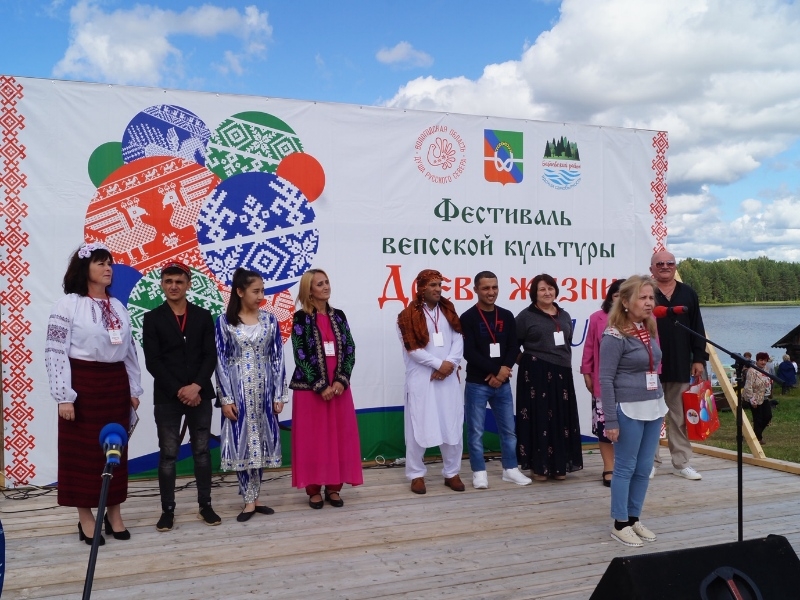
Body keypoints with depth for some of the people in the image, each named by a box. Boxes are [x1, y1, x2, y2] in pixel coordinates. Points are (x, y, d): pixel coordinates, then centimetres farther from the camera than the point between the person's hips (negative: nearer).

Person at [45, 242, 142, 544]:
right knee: (83, 449, 3)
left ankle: (113, 513, 22)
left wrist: (134, 389, 10)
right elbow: (54, 351, -12)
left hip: (116, 385, 5)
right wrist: (63, 396, -16)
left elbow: (130, 351, 14)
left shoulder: (118, 307, 10)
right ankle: (85, 517, 14)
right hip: (84, 385, -5)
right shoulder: (68, 304, -7)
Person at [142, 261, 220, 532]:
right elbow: (152, 361, -5)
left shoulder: (203, 316, 6)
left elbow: (210, 356, 1)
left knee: (202, 452, 8)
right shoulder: (152, 318, 1)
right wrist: (178, 391, -13)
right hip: (167, 397, -2)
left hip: (200, 395, 2)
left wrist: (196, 387, -13)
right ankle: (167, 510, 12)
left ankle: (205, 506, 18)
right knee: (168, 454, 3)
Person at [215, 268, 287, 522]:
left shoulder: (270, 320, 3)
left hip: (264, 390, 2)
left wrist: (279, 394, -1)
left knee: (260, 440, 7)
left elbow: (277, 358, 3)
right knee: (242, 441, 0)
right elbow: (221, 361, -5)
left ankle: (253, 497, 18)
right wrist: (226, 398, -10)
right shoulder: (224, 321, -4)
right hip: (238, 390, -2)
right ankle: (249, 501, 9)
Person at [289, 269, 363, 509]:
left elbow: (350, 351, 4)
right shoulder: (301, 318, -4)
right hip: (310, 388, -4)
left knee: (340, 437, 6)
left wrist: (341, 380, -10)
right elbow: (301, 356, -10)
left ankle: (334, 487, 17)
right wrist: (321, 386, -15)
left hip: (339, 387, 4)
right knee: (312, 438, 2)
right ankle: (314, 489, 13)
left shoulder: (338, 316, 8)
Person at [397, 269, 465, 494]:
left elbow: (459, 339, 4)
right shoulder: (409, 315, -3)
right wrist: (439, 363, -13)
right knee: (419, 427, 1)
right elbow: (413, 349, -9)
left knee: (453, 426, 6)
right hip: (421, 378, -4)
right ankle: (416, 474, 13)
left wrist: (450, 363, -11)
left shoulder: (448, 310, 11)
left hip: (448, 377, 4)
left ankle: (451, 473, 19)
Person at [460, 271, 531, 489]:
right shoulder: (468, 318, -6)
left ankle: (510, 469, 23)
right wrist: (495, 370, -14)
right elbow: (469, 352, -13)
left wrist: (503, 371, -11)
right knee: (476, 431, 1)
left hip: (503, 383, 4)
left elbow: (514, 347, 5)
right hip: (477, 384, -4)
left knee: (509, 429, 11)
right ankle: (479, 472, 12)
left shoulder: (507, 316, 8)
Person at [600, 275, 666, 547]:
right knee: (625, 468, 2)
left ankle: (634, 518, 24)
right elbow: (606, 379, -14)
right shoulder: (615, 335, -13)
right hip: (629, 410, -7)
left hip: (654, 408, 7)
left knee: (644, 468, 12)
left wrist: (661, 407, 17)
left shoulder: (649, 331, 10)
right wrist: (610, 420, -17)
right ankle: (620, 524, 13)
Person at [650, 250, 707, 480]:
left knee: (680, 417, 8)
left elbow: (697, 330, 10)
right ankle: (651, 461, 15)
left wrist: (699, 358, 4)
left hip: (681, 366, 3)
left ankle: (682, 463, 16)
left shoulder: (688, 294, 10)